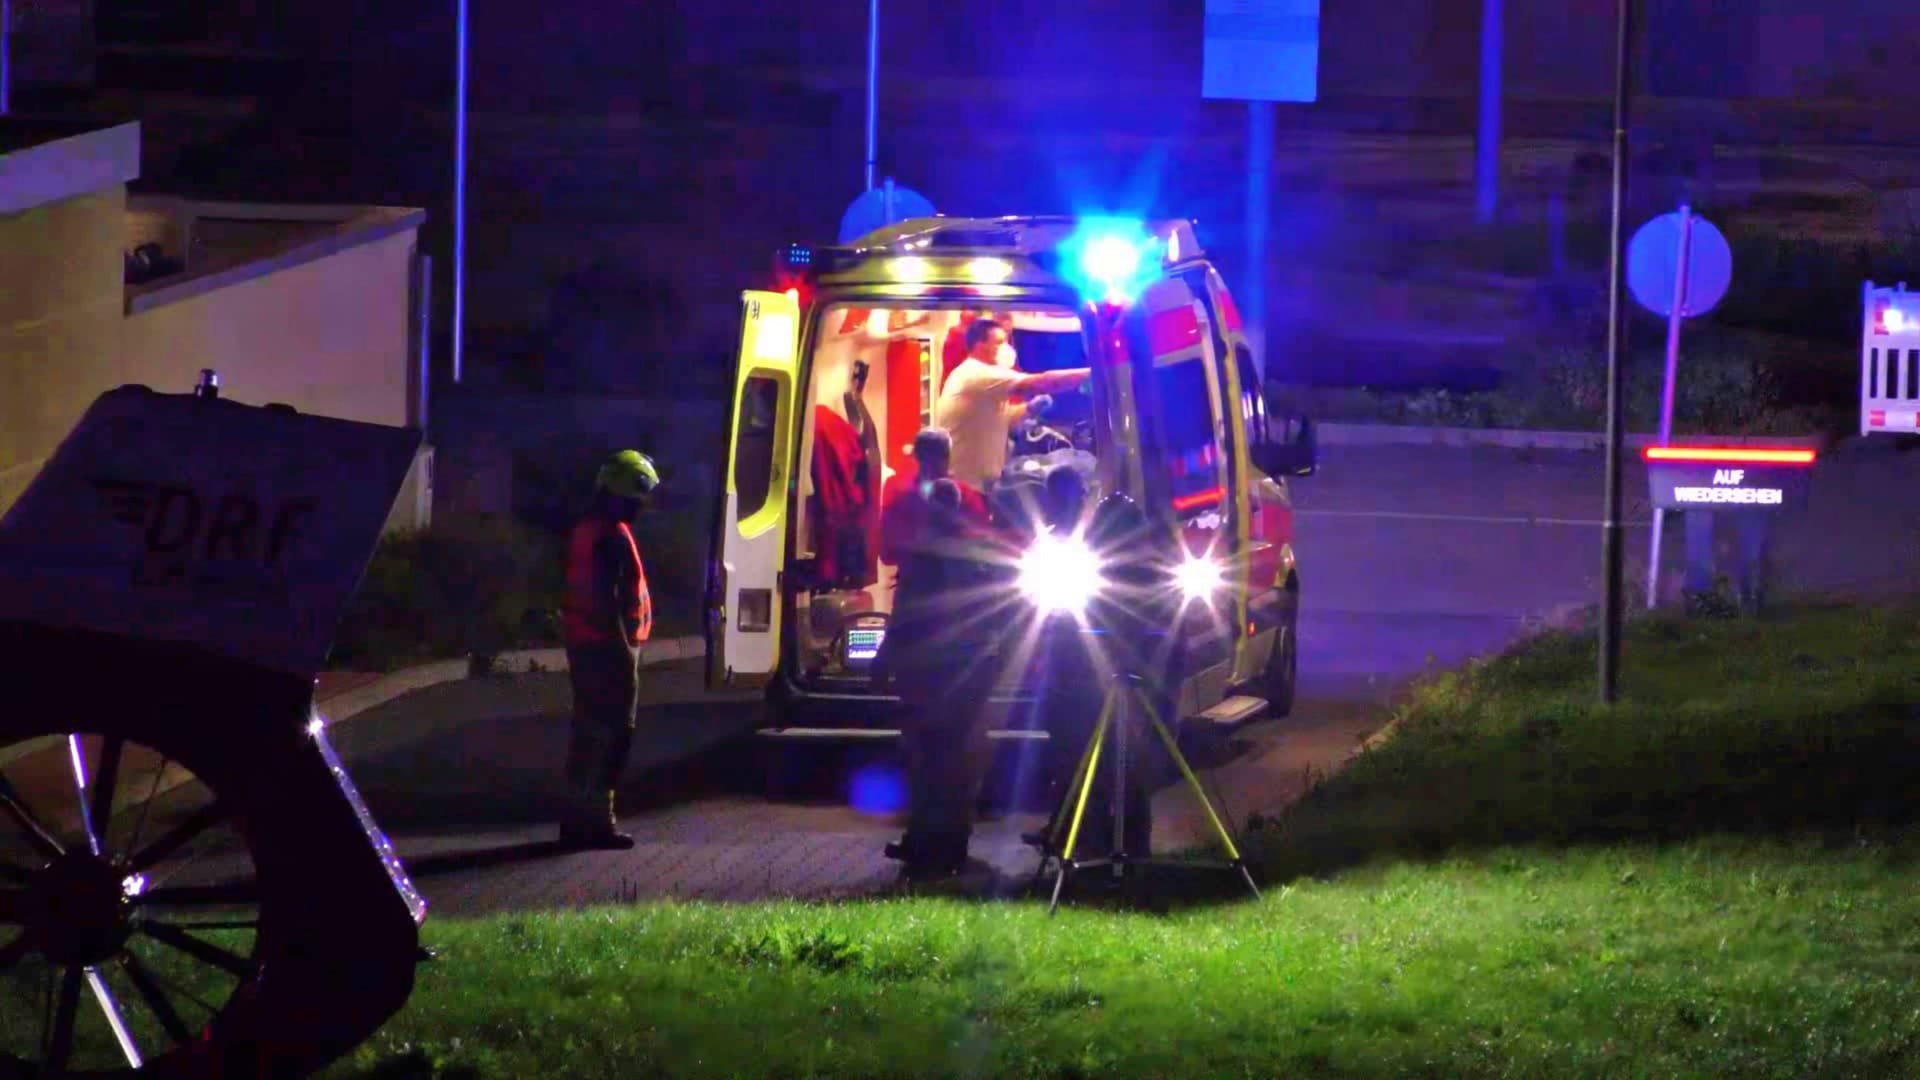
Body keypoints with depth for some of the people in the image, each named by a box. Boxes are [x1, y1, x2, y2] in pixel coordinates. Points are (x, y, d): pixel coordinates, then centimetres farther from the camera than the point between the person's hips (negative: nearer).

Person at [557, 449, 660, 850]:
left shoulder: (587, 530, 15)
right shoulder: (613, 536, -17)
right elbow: (607, 600, -23)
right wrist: (623, 648, -21)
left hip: (583, 645, 10)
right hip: (608, 646, -10)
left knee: (589, 731, 14)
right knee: (613, 733, -8)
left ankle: (577, 817, 18)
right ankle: (597, 819, -10)